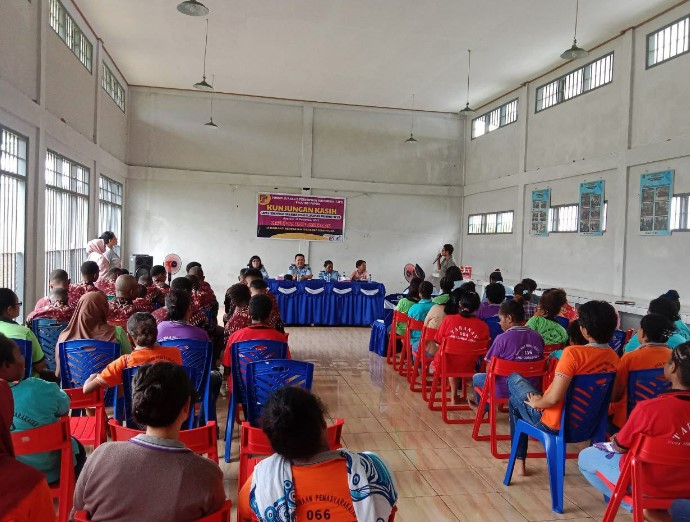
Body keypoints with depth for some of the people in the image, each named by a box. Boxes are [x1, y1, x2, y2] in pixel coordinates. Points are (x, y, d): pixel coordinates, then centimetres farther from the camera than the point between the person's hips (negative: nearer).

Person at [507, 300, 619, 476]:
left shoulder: (573, 353, -28)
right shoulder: (614, 358, -8)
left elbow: (553, 398, -30)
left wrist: (536, 402, -8)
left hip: (554, 424, -7)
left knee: (514, 378, 18)